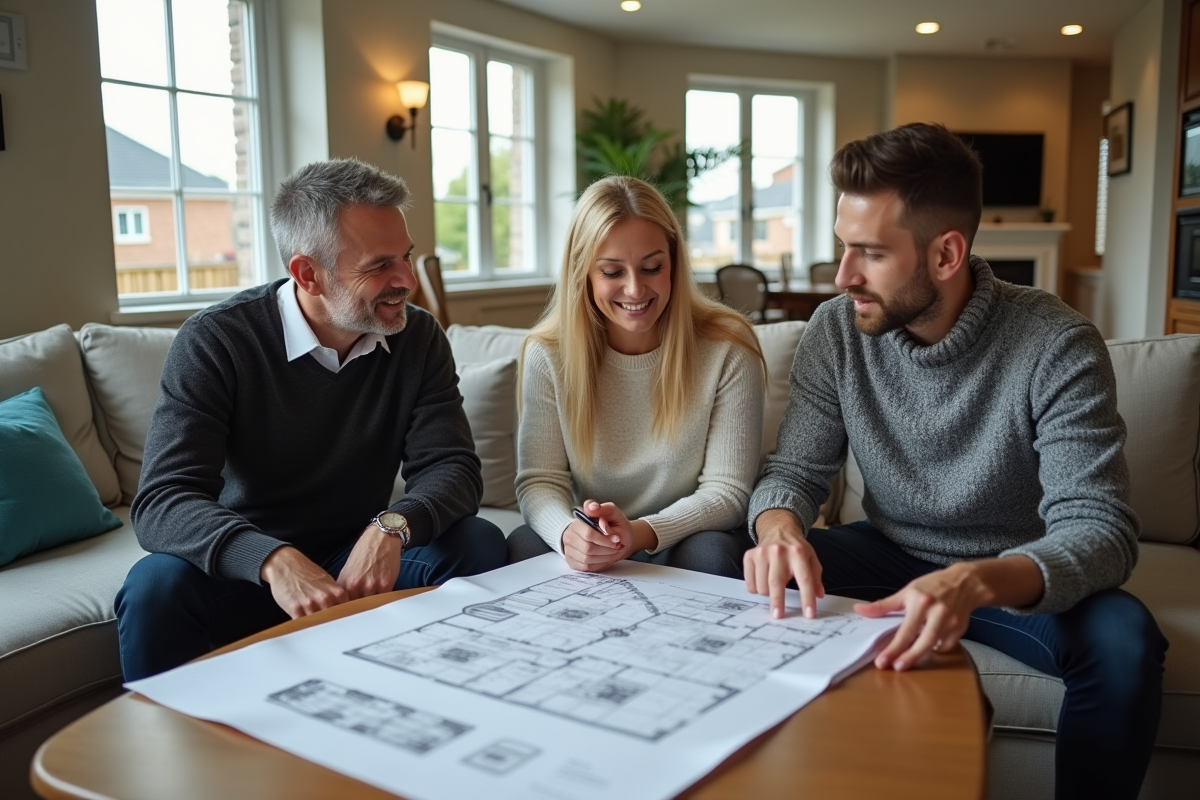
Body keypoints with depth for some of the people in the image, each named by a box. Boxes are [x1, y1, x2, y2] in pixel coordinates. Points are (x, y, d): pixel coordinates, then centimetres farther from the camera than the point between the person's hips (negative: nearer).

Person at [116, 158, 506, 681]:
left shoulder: (418, 339, -5)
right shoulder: (213, 342, -16)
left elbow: (451, 467, -12)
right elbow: (162, 501, -24)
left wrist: (392, 527, -35)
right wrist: (274, 560, -43)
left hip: (362, 559, 3)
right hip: (249, 570, -2)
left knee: (478, 544, -21)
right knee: (158, 585, -32)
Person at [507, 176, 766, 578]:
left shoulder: (728, 351, -12)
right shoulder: (548, 355, -6)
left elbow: (727, 491, -11)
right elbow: (539, 481, -7)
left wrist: (642, 534, -30)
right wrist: (568, 534, -32)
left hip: (683, 542, 0)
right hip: (591, 552, 1)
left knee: (708, 554, -34)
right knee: (521, 547, -29)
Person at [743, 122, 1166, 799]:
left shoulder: (1058, 346, -21)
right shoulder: (838, 329, -11)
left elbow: (1099, 528, -27)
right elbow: (797, 470, -6)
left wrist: (976, 581, -49)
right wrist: (780, 526, -32)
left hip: (1013, 577, -2)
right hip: (889, 556, 3)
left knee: (1123, 637, -31)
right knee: (750, 590, -22)